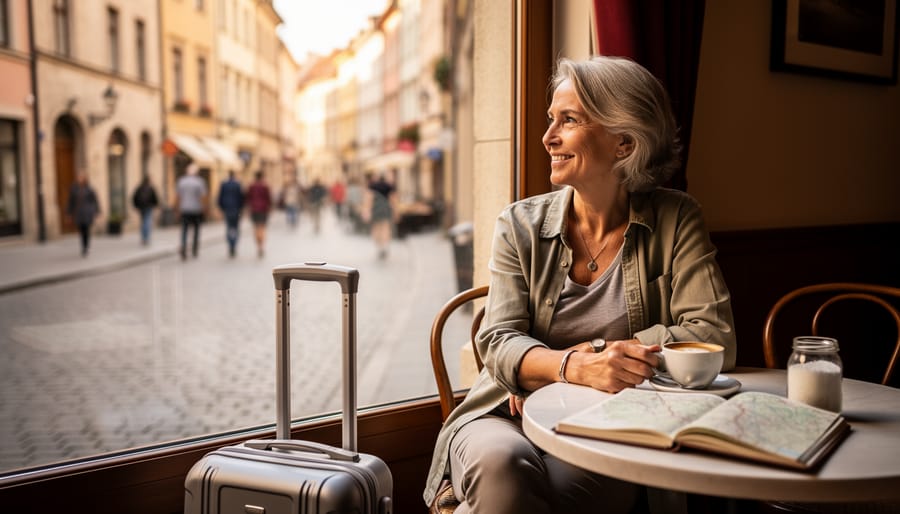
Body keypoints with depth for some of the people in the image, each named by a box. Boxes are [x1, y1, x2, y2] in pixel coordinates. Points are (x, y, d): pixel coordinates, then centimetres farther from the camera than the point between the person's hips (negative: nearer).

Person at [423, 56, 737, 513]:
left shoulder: (675, 221, 3)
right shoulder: (521, 225, 5)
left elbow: (715, 338, -5)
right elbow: (499, 343, -5)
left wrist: (597, 351, -14)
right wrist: (577, 367, -26)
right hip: (509, 422, 1)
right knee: (503, 462, -35)